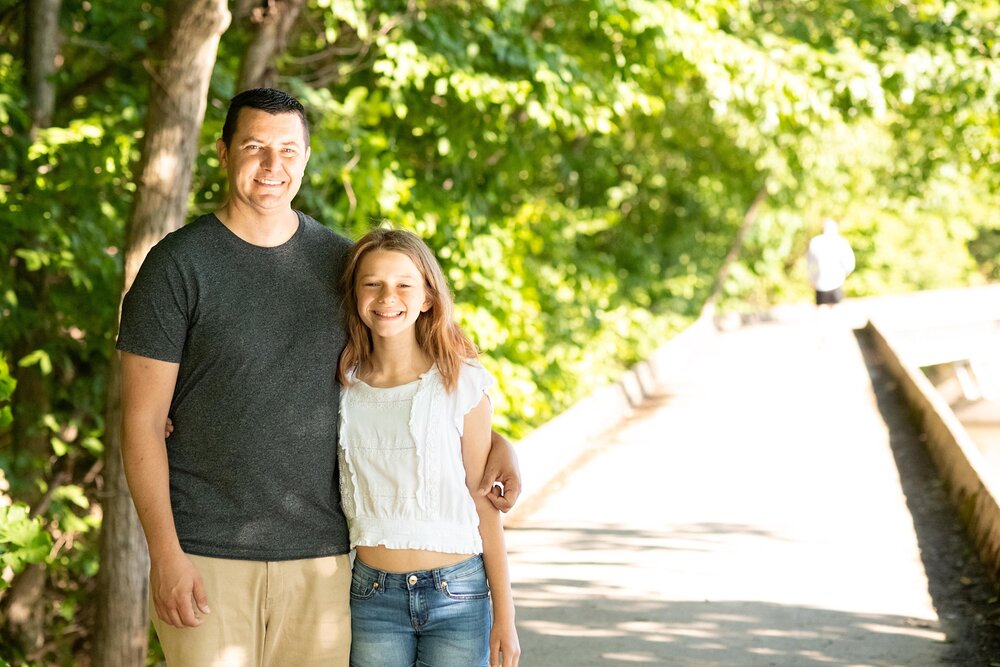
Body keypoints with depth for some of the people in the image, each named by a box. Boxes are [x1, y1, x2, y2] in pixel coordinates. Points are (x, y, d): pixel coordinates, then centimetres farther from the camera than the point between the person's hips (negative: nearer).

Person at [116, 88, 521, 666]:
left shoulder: (341, 262, 9)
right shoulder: (177, 265, -2)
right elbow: (143, 422, -3)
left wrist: (493, 438, 3)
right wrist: (165, 553, -10)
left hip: (320, 553, 3)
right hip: (207, 552, -3)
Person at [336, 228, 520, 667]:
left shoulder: (460, 384, -4)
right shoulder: (341, 385, 4)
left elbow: (483, 502, 0)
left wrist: (504, 615, 1)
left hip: (456, 593, -2)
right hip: (372, 594, 2)